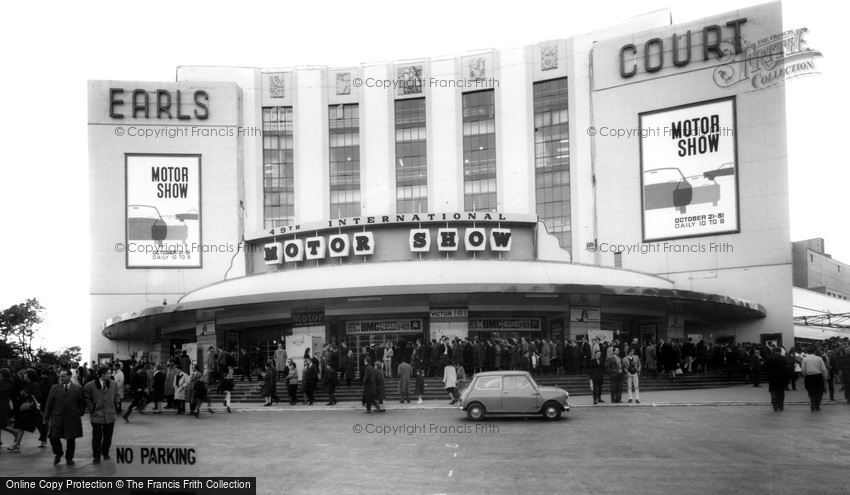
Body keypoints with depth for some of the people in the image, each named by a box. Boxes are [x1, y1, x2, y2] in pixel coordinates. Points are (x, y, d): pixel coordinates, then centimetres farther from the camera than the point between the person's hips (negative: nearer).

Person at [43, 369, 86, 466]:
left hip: (72, 418, -1)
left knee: (71, 439, 5)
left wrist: (80, 413, -2)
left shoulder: (78, 389, 4)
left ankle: (69, 458, 23)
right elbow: (49, 403, 5)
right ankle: (58, 454, 22)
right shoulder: (55, 388, 7)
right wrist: (46, 417, 2)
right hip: (57, 418, 1)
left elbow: (82, 403, 9)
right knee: (54, 438, -5)